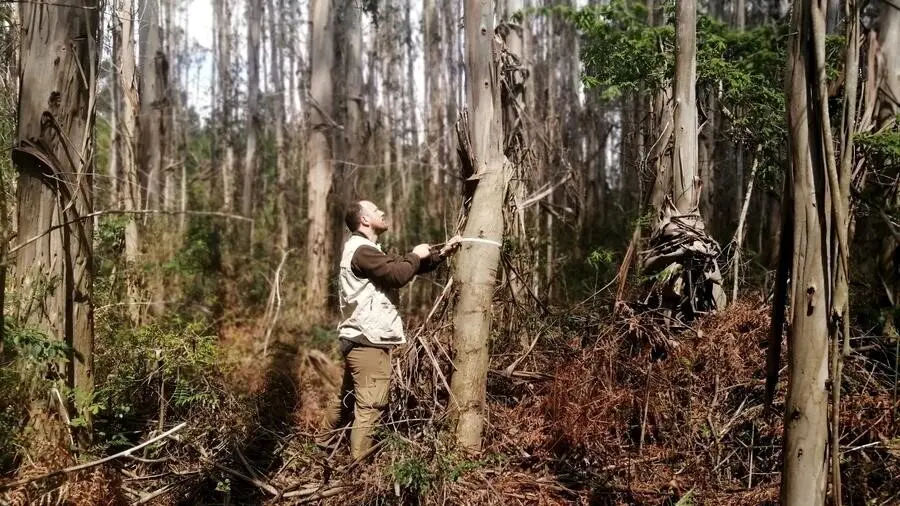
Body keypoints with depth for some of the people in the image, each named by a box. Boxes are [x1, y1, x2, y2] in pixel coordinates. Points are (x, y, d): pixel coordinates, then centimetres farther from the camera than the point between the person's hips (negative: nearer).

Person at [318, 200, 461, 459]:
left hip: (359, 339, 11)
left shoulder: (363, 250, 19)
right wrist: (415, 255, -6)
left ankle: (325, 445, 38)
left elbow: (398, 267, 15)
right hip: (368, 341, -11)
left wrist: (441, 253, 6)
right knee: (370, 405, -8)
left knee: (348, 398, 23)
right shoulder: (362, 250, -16)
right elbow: (398, 275, -26)